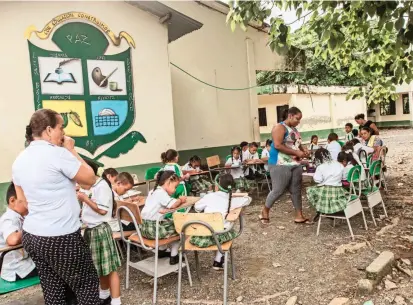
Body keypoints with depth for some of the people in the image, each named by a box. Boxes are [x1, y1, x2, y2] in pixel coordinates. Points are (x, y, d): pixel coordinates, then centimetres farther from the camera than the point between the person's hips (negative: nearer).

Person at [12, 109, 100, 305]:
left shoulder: (19, 160, 6)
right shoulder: (58, 153, -18)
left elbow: (22, 201, 14)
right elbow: (90, 179, -7)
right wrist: (71, 150, -1)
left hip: (31, 235, 8)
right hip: (61, 238, -8)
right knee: (87, 283, 10)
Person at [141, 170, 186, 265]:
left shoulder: (153, 191, 14)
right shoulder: (161, 192, -16)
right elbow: (173, 205, -28)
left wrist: (178, 200, -3)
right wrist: (181, 200, -9)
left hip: (144, 227, 9)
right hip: (153, 229, -9)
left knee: (170, 223, 29)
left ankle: (161, 251, 37)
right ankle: (174, 256, 17)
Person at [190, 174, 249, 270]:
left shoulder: (210, 196, 1)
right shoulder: (233, 200, 3)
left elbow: (197, 207, 12)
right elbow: (247, 199, 19)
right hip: (217, 236, -1)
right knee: (231, 233, 29)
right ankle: (218, 262, 29)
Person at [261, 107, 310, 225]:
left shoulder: (294, 129, 17)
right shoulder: (280, 127, -10)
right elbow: (277, 145, -21)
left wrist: (304, 152, 4)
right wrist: (296, 153, -20)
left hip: (295, 164, 8)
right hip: (280, 165, -8)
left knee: (296, 190, 8)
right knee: (278, 191, -4)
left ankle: (299, 216, 15)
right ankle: (265, 211, 16)